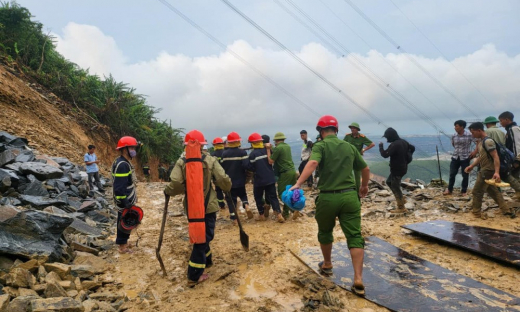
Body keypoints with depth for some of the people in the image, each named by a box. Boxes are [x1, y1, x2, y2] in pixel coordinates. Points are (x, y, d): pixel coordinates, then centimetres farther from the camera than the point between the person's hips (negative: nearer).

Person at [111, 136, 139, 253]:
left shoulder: (125, 163, 11)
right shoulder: (122, 165, -22)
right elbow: (119, 187, -26)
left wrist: (133, 197, 22)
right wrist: (125, 203, -23)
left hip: (128, 199, 10)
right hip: (125, 201, -10)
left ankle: (124, 242, 32)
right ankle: (122, 247, 12)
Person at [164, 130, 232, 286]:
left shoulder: (181, 162, -5)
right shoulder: (210, 160, -8)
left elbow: (175, 184, -17)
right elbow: (224, 180, -12)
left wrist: (167, 192, 4)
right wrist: (227, 187, 10)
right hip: (208, 206, -2)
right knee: (203, 237, 3)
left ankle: (207, 260, 42)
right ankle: (194, 276, 3)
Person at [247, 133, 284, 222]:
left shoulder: (253, 154, -15)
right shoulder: (267, 150, 2)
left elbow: (250, 168, -13)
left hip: (259, 180, -4)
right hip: (270, 179, 5)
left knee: (258, 197, 14)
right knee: (272, 197, 8)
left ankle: (262, 215, 19)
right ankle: (279, 214, -4)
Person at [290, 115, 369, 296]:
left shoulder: (321, 146, -3)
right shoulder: (350, 147, 12)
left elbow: (313, 163, -24)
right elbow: (366, 169, 21)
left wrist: (298, 183, -30)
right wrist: (364, 186, 38)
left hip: (328, 197, -2)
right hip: (350, 196, 3)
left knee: (325, 232, 21)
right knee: (354, 236, 3)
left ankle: (327, 265, 40)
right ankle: (358, 280, -4)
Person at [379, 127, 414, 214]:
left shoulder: (394, 145, -23)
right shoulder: (403, 142, 7)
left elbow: (385, 155, -29)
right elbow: (413, 148, 21)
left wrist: (380, 146, -13)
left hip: (397, 169, -10)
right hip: (403, 168, 10)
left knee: (395, 187, 0)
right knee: (389, 182, 23)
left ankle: (401, 208, 7)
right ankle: (401, 199, 24)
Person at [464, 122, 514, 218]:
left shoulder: (488, 141, -19)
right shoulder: (482, 141, 12)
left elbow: (496, 157, -25)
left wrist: (497, 172, -33)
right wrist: (471, 166, 15)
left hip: (487, 171, -10)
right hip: (485, 171, 10)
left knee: (477, 192, -1)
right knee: (493, 191, 17)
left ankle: (475, 212, 10)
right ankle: (506, 210, 22)